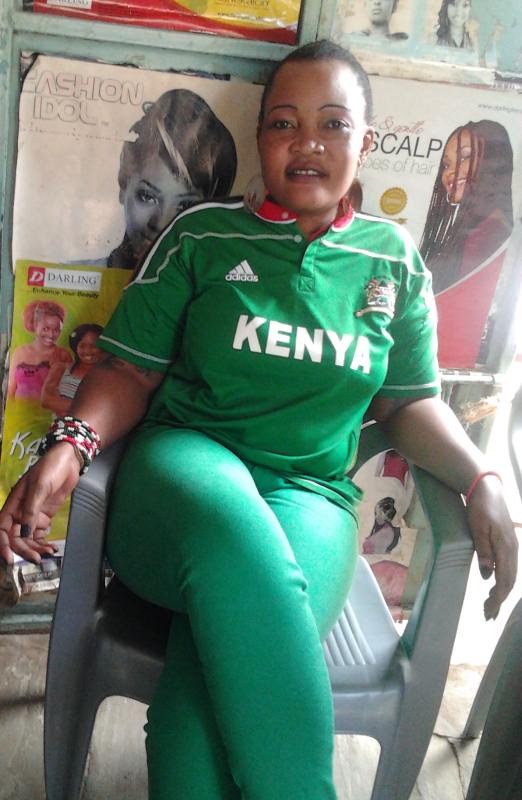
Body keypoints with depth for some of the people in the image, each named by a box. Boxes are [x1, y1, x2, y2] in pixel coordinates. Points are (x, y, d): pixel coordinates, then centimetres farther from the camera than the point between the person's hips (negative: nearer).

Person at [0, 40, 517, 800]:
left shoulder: (394, 259, 13)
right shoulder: (201, 236, 7)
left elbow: (411, 401, 15)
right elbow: (131, 369, 5)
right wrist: (70, 445, -14)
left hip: (311, 492, 1)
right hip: (183, 461, 0)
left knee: (235, 641, -33)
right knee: (232, 524, -38)